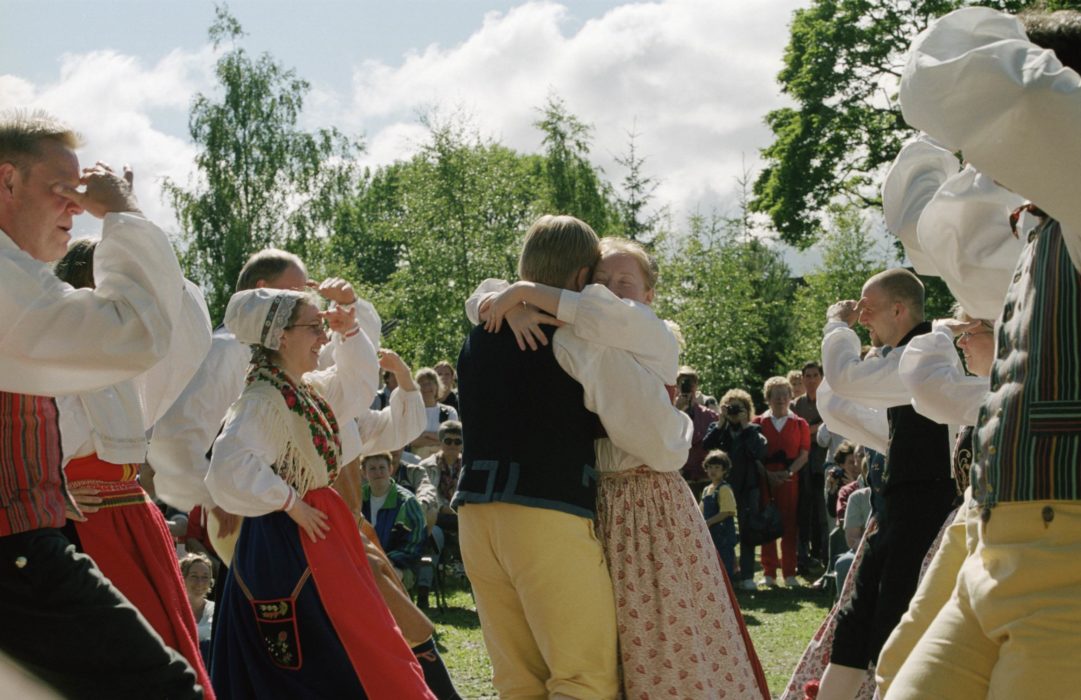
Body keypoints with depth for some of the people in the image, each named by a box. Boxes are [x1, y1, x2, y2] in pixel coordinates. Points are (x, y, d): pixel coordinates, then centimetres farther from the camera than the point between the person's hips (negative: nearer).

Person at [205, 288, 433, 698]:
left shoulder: (309, 390, 9)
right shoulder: (262, 401, -19)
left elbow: (358, 384, 27)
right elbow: (228, 471, -33)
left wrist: (349, 329, 11)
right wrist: (290, 504, -23)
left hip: (320, 540, 10)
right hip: (284, 547, -10)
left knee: (362, 648, 13)